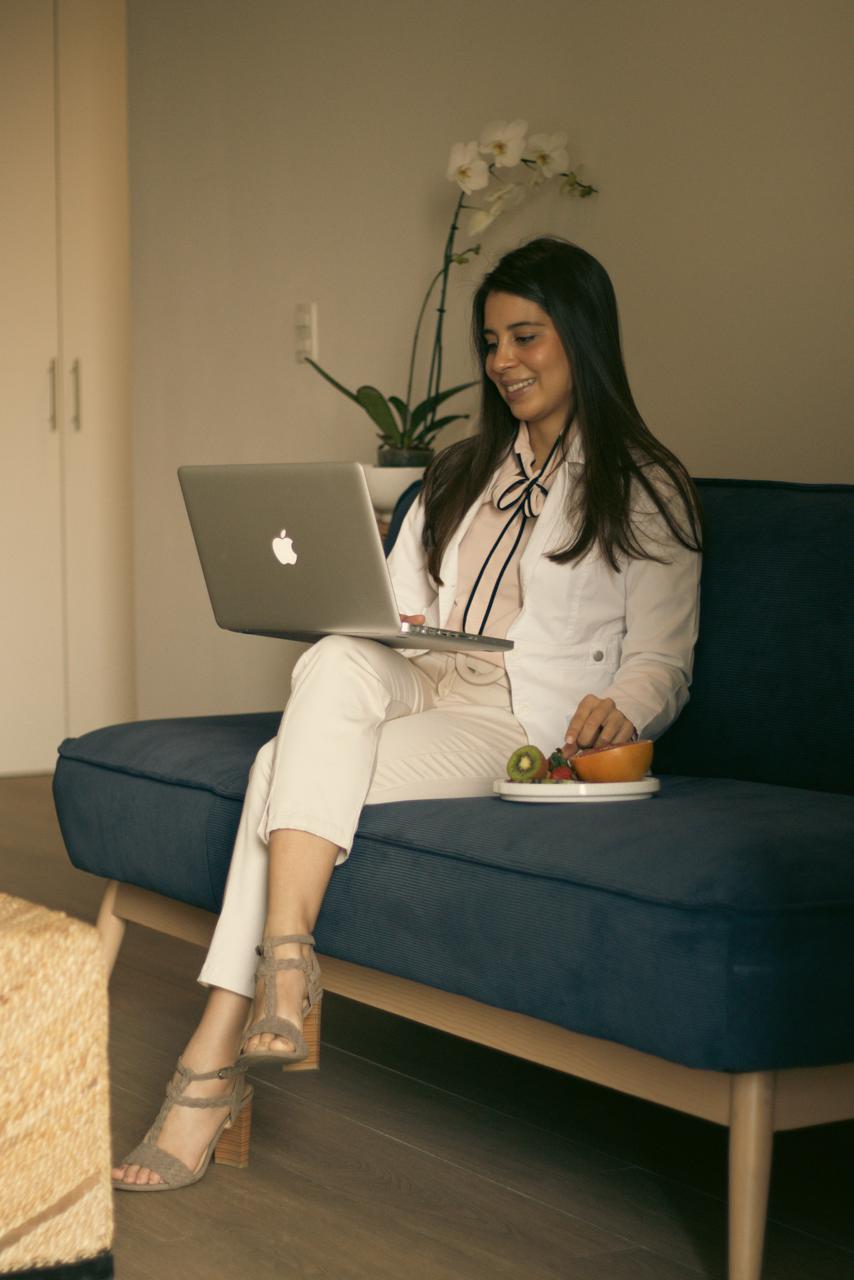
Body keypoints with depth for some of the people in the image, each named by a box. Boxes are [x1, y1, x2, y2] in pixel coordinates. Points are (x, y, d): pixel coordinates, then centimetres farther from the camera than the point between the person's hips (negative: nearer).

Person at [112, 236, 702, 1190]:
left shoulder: (647, 491, 8)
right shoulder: (461, 473, 26)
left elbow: (662, 663, 2)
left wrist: (619, 711, -20)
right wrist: (378, 628, -4)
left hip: (525, 724, -5)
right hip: (417, 684, 5)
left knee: (290, 766, -30)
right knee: (336, 662, -33)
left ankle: (214, 1064, -34)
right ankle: (284, 971, -40)